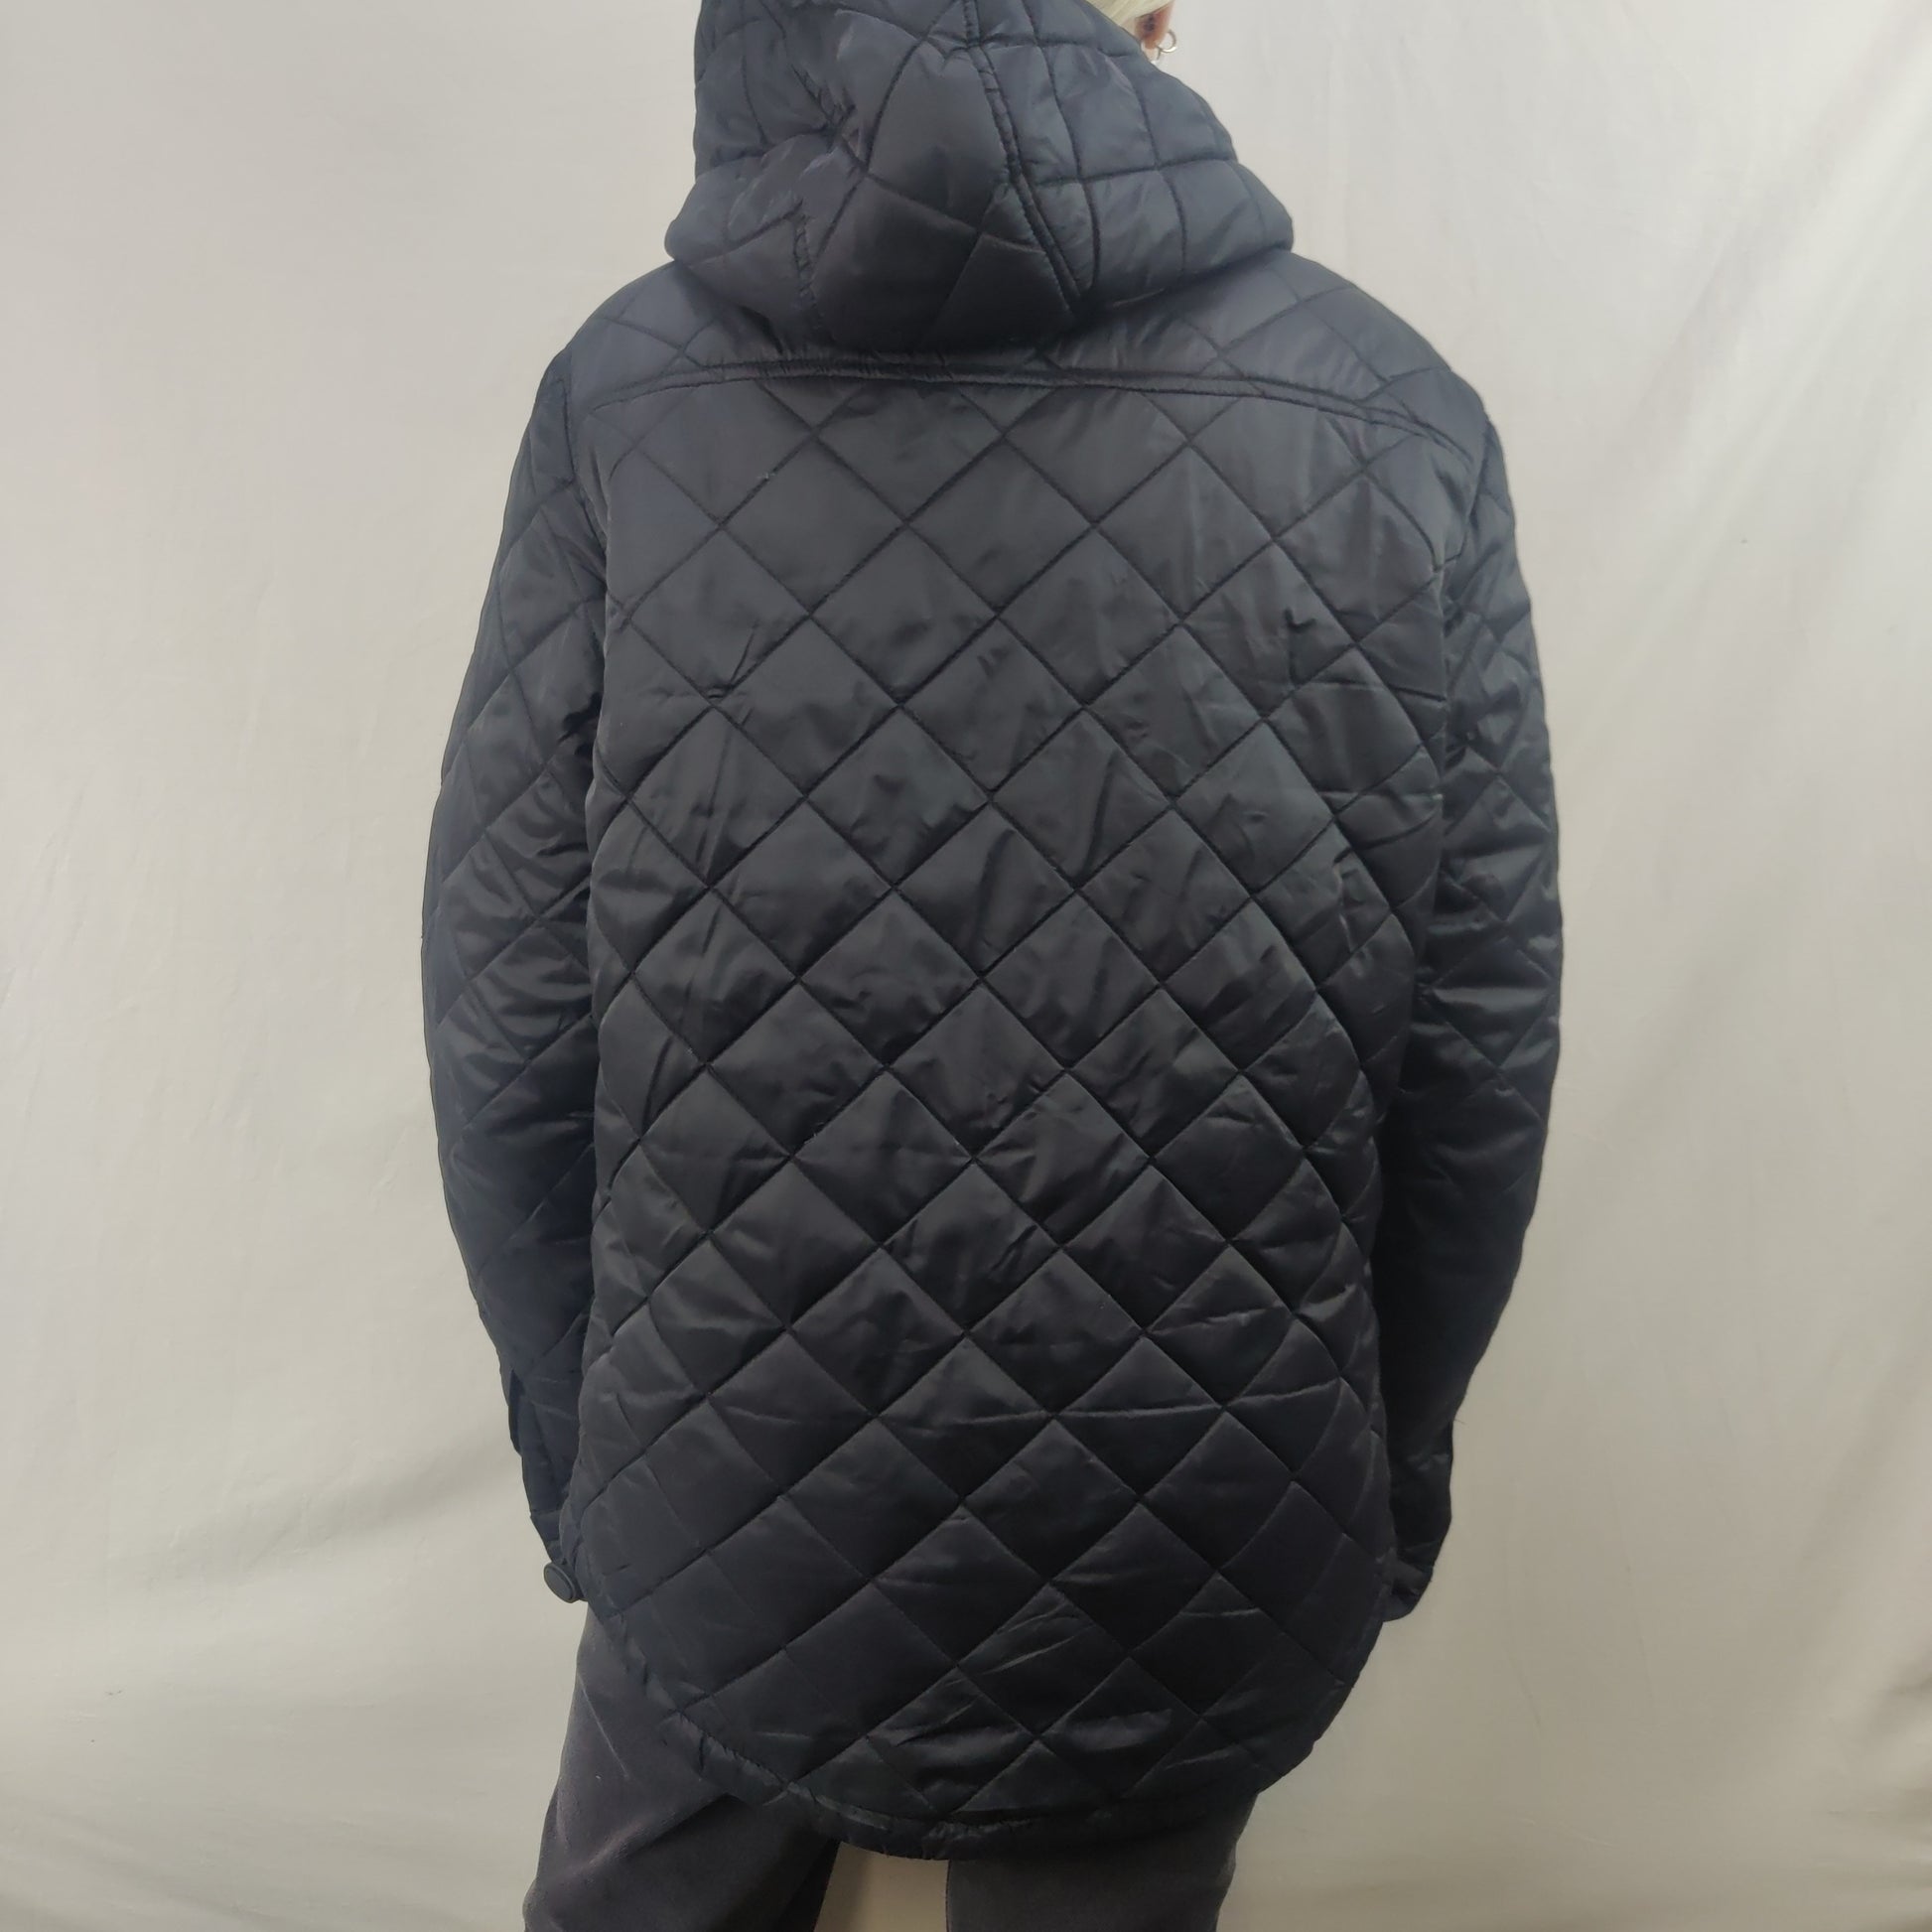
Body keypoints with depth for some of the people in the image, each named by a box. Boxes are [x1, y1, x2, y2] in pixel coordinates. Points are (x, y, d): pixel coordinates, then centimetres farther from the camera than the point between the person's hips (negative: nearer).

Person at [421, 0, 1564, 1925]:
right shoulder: (1393, 416, -9)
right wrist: (1393, 1479, 9)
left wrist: (575, 1450, 8)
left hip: (731, 1546, 1)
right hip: (1204, 1579, 1)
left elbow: (506, 1035, -9)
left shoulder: (629, 395, -11)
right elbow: (1481, 1064, -7)